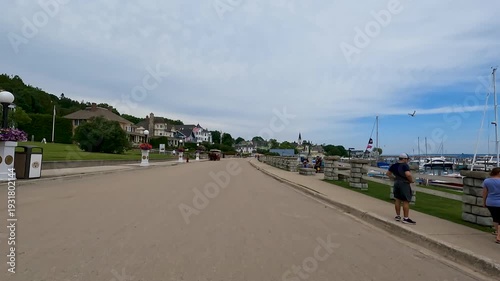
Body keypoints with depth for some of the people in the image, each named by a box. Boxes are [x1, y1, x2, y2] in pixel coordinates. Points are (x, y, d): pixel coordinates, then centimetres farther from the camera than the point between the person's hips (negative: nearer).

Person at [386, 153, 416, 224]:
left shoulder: (394, 165, 7)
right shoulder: (405, 165, -17)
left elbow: (388, 173, 15)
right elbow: (408, 174, -32)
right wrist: (411, 180, -15)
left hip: (396, 183, 7)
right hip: (404, 184, -7)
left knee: (397, 199, 14)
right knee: (406, 201, 0)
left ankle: (398, 216, 22)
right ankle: (406, 218, 4)